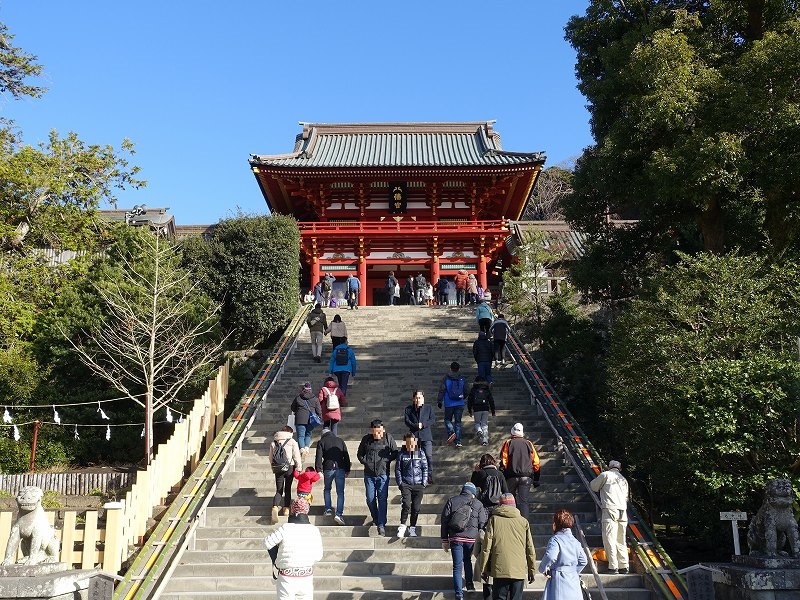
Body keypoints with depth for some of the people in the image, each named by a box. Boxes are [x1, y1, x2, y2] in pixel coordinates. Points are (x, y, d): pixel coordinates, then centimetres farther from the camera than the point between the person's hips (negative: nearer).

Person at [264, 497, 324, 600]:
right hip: (307, 576, 2)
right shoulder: (314, 530, -6)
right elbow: (318, 556, 0)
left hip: (287, 577, -2)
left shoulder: (285, 529, -14)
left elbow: (267, 542, -3)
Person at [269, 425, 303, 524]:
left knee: (279, 490, 4)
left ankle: (275, 507, -19)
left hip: (277, 468, 2)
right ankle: (286, 508, 14)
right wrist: (299, 467, 3)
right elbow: (297, 456, -5)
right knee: (287, 489, 13)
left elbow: (271, 458, 12)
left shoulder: (273, 442, 7)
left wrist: (274, 468, 22)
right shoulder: (292, 442, -4)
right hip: (289, 468, -2)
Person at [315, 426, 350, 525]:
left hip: (328, 468, -1)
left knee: (327, 489, 22)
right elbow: (346, 456, 12)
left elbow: (319, 457, -3)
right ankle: (339, 514, -11)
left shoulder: (321, 442, 8)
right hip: (340, 468, 1)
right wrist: (347, 470, 15)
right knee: (340, 492, 1)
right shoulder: (340, 440, 15)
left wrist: (319, 470, -6)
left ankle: (328, 509, 16)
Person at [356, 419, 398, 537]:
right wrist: (365, 462, -1)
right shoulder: (366, 439, 2)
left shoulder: (388, 437, -3)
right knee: (370, 499, 7)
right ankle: (375, 518, 29)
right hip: (369, 475, 2)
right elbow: (359, 454, 14)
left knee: (382, 499, -5)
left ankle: (381, 524, -2)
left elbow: (395, 453, 5)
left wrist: (386, 460, -7)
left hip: (383, 474, -2)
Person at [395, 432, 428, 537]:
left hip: (418, 485, 1)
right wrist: (400, 483, -2)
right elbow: (397, 469, 7)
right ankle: (402, 527, -7)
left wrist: (424, 483, 1)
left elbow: (425, 469, 8)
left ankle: (412, 529, 15)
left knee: (416, 508, 1)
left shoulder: (420, 453, 6)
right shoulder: (401, 454, 4)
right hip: (406, 484, -1)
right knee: (406, 505, -17)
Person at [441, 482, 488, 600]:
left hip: (455, 538, -1)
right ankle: (470, 584, 26)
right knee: (467, 560, 28)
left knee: (457, 566, 3)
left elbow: (444, 520, 2)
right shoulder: (478, 504, 3)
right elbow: (482, 524, -1)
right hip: (471, 538, 1)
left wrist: (444, 540, 6)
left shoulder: (451, 501, 5)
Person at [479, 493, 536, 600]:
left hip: (500, 570, -1)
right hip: (519, 570, 2)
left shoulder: (494, 519, 2)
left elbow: (486, 547, -1)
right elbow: (530, 549, 8)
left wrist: (483, 569, 5)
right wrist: (532, 570, 16)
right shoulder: (524, 522, 7)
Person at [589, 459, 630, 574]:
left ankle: (613, 567, -12)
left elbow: (593, 486, 15)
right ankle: (624, 566, 11)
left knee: (609, 540, -7)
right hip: (623, 511, 6)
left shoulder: (605, 475, 5)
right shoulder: (624, 479, 23)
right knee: (621, 541, 12)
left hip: (610, 510, -6)